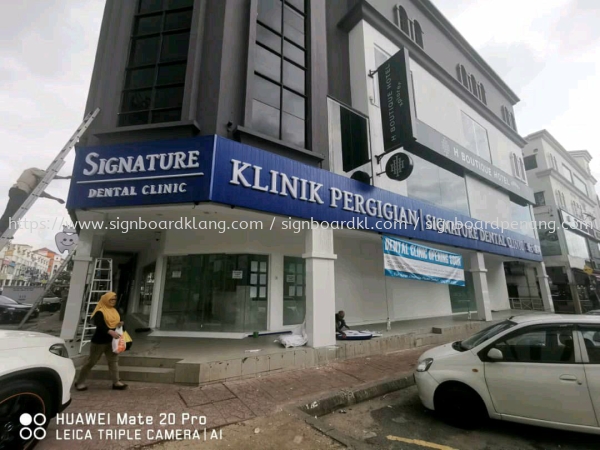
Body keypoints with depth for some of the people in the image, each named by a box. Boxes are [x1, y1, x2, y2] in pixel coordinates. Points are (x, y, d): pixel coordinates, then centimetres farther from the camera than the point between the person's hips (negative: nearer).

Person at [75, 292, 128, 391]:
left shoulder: (114, 311, 9)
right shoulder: (100, 312, -17)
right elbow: (99, 325, -30)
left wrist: (119, 324, -4)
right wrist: (110, 332, -41)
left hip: (111, 341, 7)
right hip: (99, 341, -7)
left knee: (114, 360, 6)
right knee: (91, 361, 5)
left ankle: (116, 382, 10)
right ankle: (80, 382, 24)